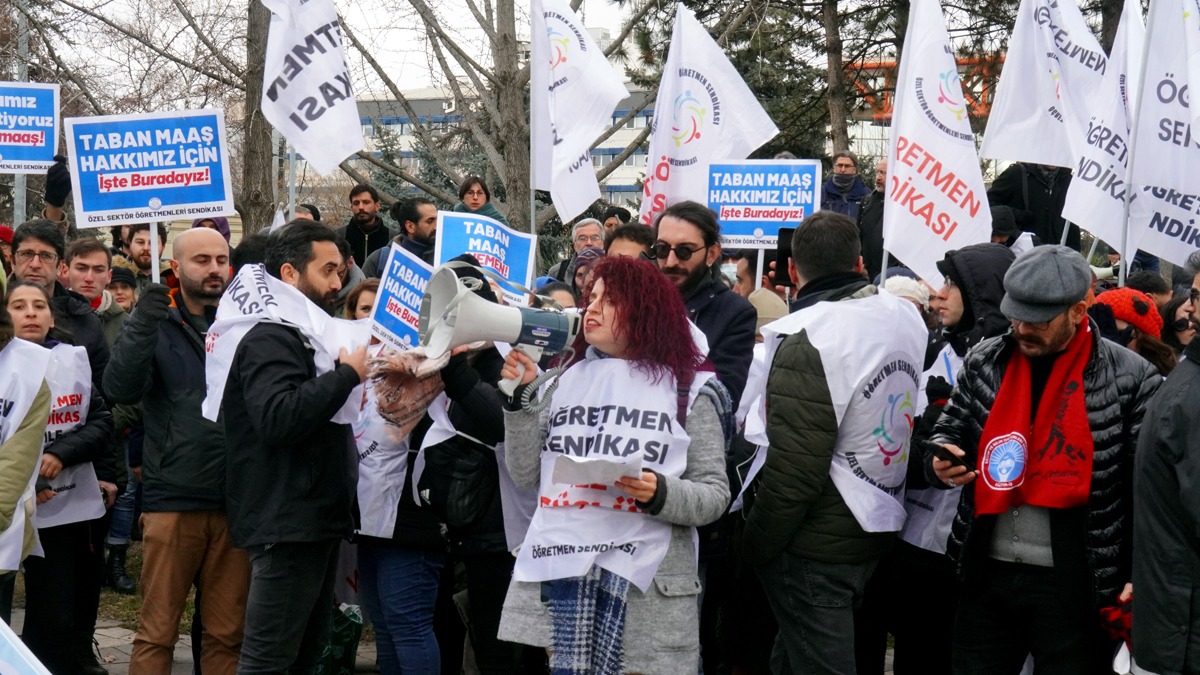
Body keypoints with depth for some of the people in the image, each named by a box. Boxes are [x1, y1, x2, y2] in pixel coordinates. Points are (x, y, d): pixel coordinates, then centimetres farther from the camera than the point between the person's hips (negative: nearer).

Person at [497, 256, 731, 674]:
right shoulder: (566, 380, 13)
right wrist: (521, 399, 0)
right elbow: (526, 475, 9)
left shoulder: (689, 390, 3)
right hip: (561, 576, 3)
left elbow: (715, 494, 0)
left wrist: (660, 495, -18)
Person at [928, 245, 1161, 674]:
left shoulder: (1128, 378, -7)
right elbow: (949, 430, 16)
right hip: (987, 573, 4)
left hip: (1074, 584, -4)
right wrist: (941, 459, -7)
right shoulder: (984, 361, 5)